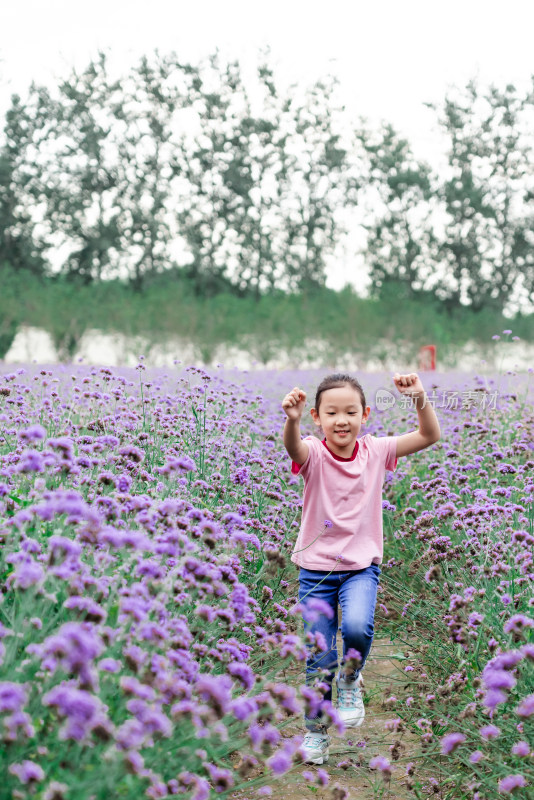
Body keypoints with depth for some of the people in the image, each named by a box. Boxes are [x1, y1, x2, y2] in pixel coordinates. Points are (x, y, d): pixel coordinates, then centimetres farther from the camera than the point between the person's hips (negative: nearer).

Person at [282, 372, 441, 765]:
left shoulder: (375, 451, -4)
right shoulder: (314, 454, -11)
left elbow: (430, 436, -10)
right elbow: (293, 446, -35)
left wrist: (420, 399, -28)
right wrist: (291, 420, -58)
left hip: (362, 566, 0)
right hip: (316, 567, 0)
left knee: (357, 627, -28)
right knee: (319, 655, 5)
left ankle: (350, 681, 5)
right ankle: (316, 731, 27)